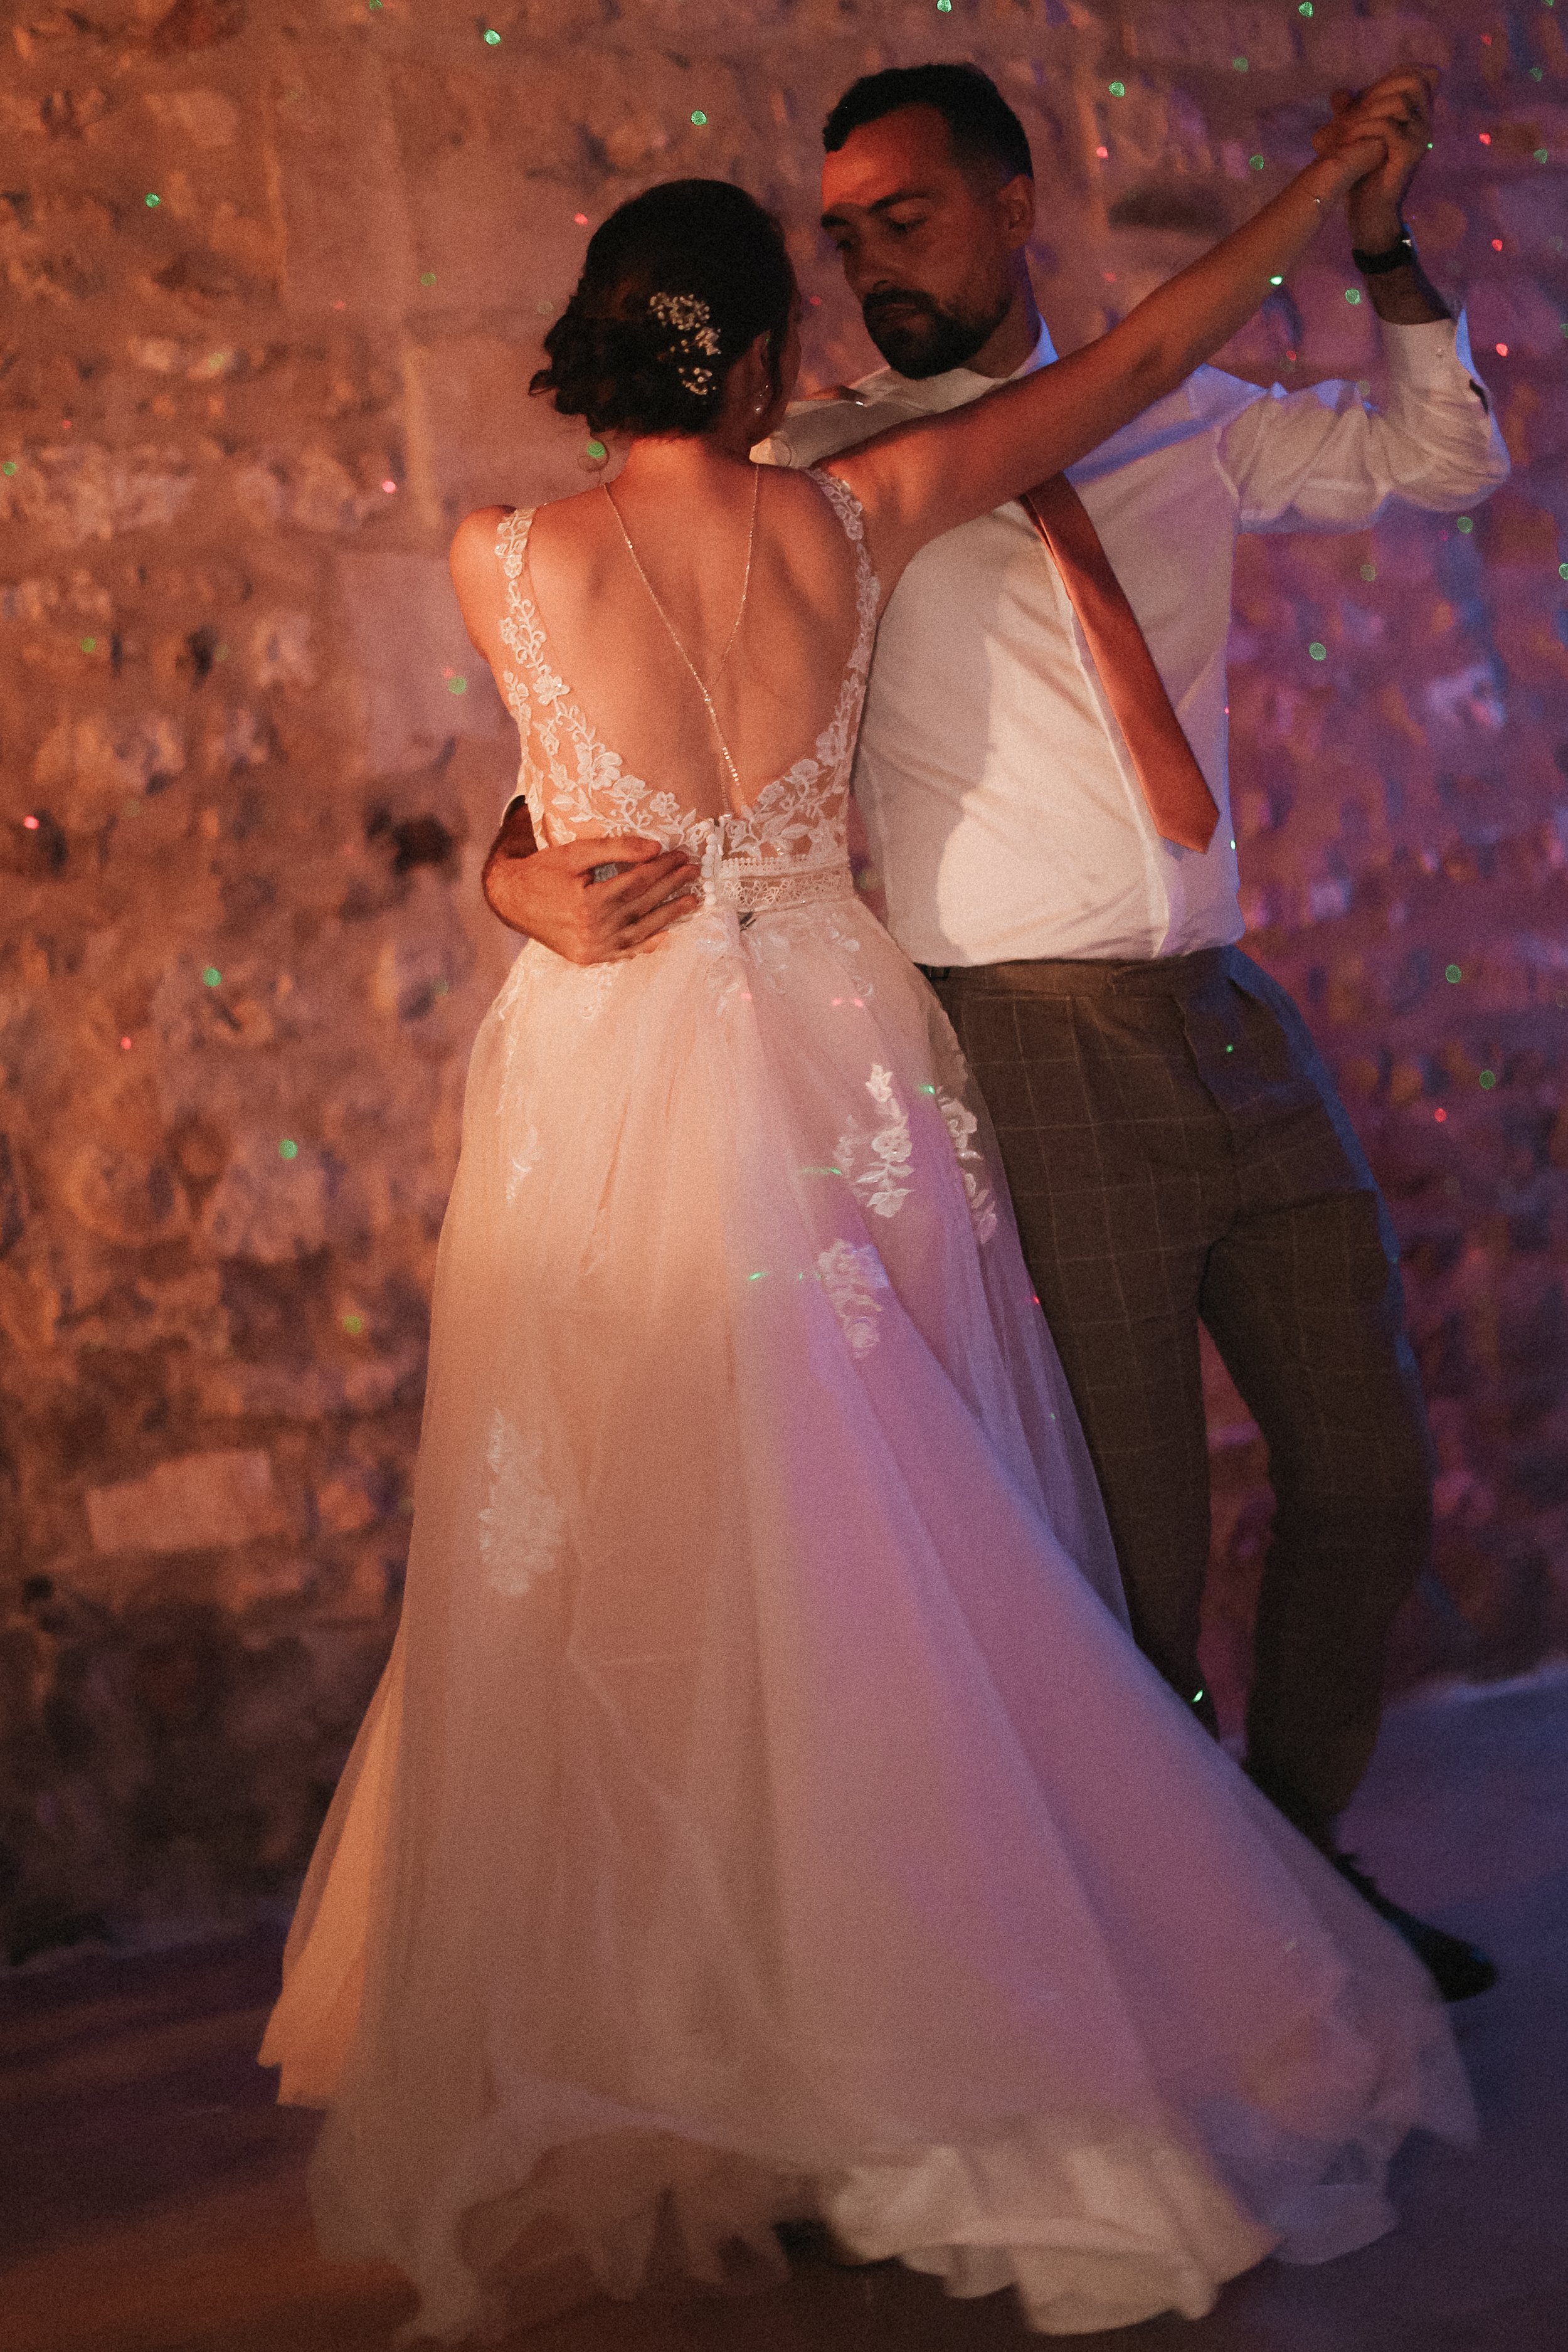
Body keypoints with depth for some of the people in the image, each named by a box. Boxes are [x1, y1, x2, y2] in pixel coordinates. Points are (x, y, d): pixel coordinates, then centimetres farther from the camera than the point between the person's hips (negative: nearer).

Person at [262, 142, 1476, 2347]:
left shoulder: (504, 563, -7)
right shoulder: (853, 518, -3)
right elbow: (1144, 356, 9)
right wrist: (1333, 176, 22)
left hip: (613, 1095, -1)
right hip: (831, 1081, 1)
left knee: (626, 1590, 6)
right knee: (887, 1574, 10)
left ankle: (641, 2073, 15)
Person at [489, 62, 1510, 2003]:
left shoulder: (1175, 428, 12)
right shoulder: (818, 475, 0)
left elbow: (1446, 461, 24)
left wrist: (1378, 241, 12)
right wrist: (522, 863, -16)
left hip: (1230, 1020, 5)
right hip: (1035, 1044, -5)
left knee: (1370, 1477, 13)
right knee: (1136, 1547, 0)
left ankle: (1299, 1861, 34)